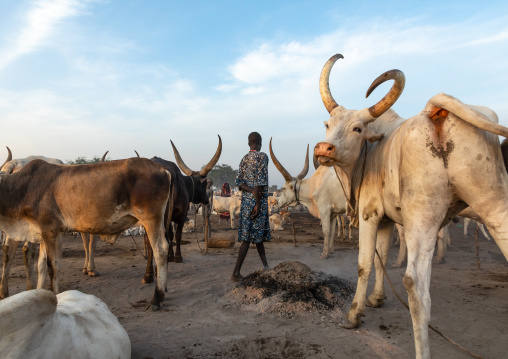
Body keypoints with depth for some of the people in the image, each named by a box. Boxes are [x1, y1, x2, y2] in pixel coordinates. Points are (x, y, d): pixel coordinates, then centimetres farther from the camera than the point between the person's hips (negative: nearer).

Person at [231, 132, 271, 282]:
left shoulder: (244, 158, 13)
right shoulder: (263, 156, -8)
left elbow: (239, 182, 5)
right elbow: (260, 182, -16)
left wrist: (251, 190, -8)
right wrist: (258, 204, -16)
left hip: (246, 200, 8)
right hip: (259, 201, -7)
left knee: (258, 235, 17)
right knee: (248, 238, -5)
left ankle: (265, 266, 29)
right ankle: (236, 273, -5)